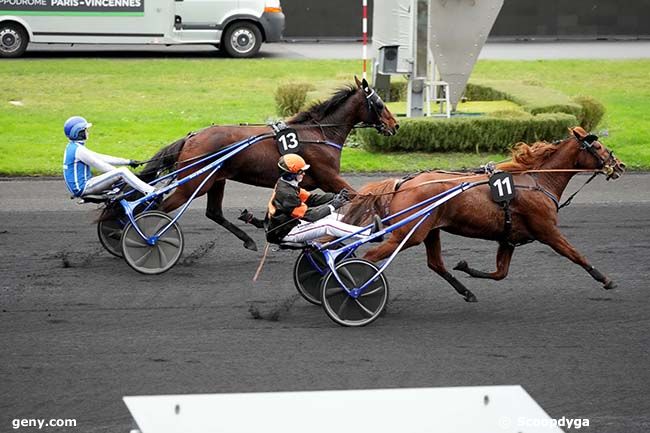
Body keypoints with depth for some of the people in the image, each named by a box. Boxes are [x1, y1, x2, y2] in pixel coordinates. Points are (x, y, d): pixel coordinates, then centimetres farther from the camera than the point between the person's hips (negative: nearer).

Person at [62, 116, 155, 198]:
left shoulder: (72, 147, 17)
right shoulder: (79, 150, -15)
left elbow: (101, 158, 16)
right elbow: (101, 166, -13)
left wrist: (128, 162, 13)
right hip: (83, 188, -10)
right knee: (122, 172, -17)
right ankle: (150, 192, -20)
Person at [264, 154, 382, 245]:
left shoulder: (286, 185, 6)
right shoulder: (285, 193, -26)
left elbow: (310, 198, 6)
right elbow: (308, 215, -24)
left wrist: (336, 197, -5)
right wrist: (332, 206, -19)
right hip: (285, 234, -10)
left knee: (332, 217, 7)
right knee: (328, 225, -19)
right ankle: (369, 233, -19)